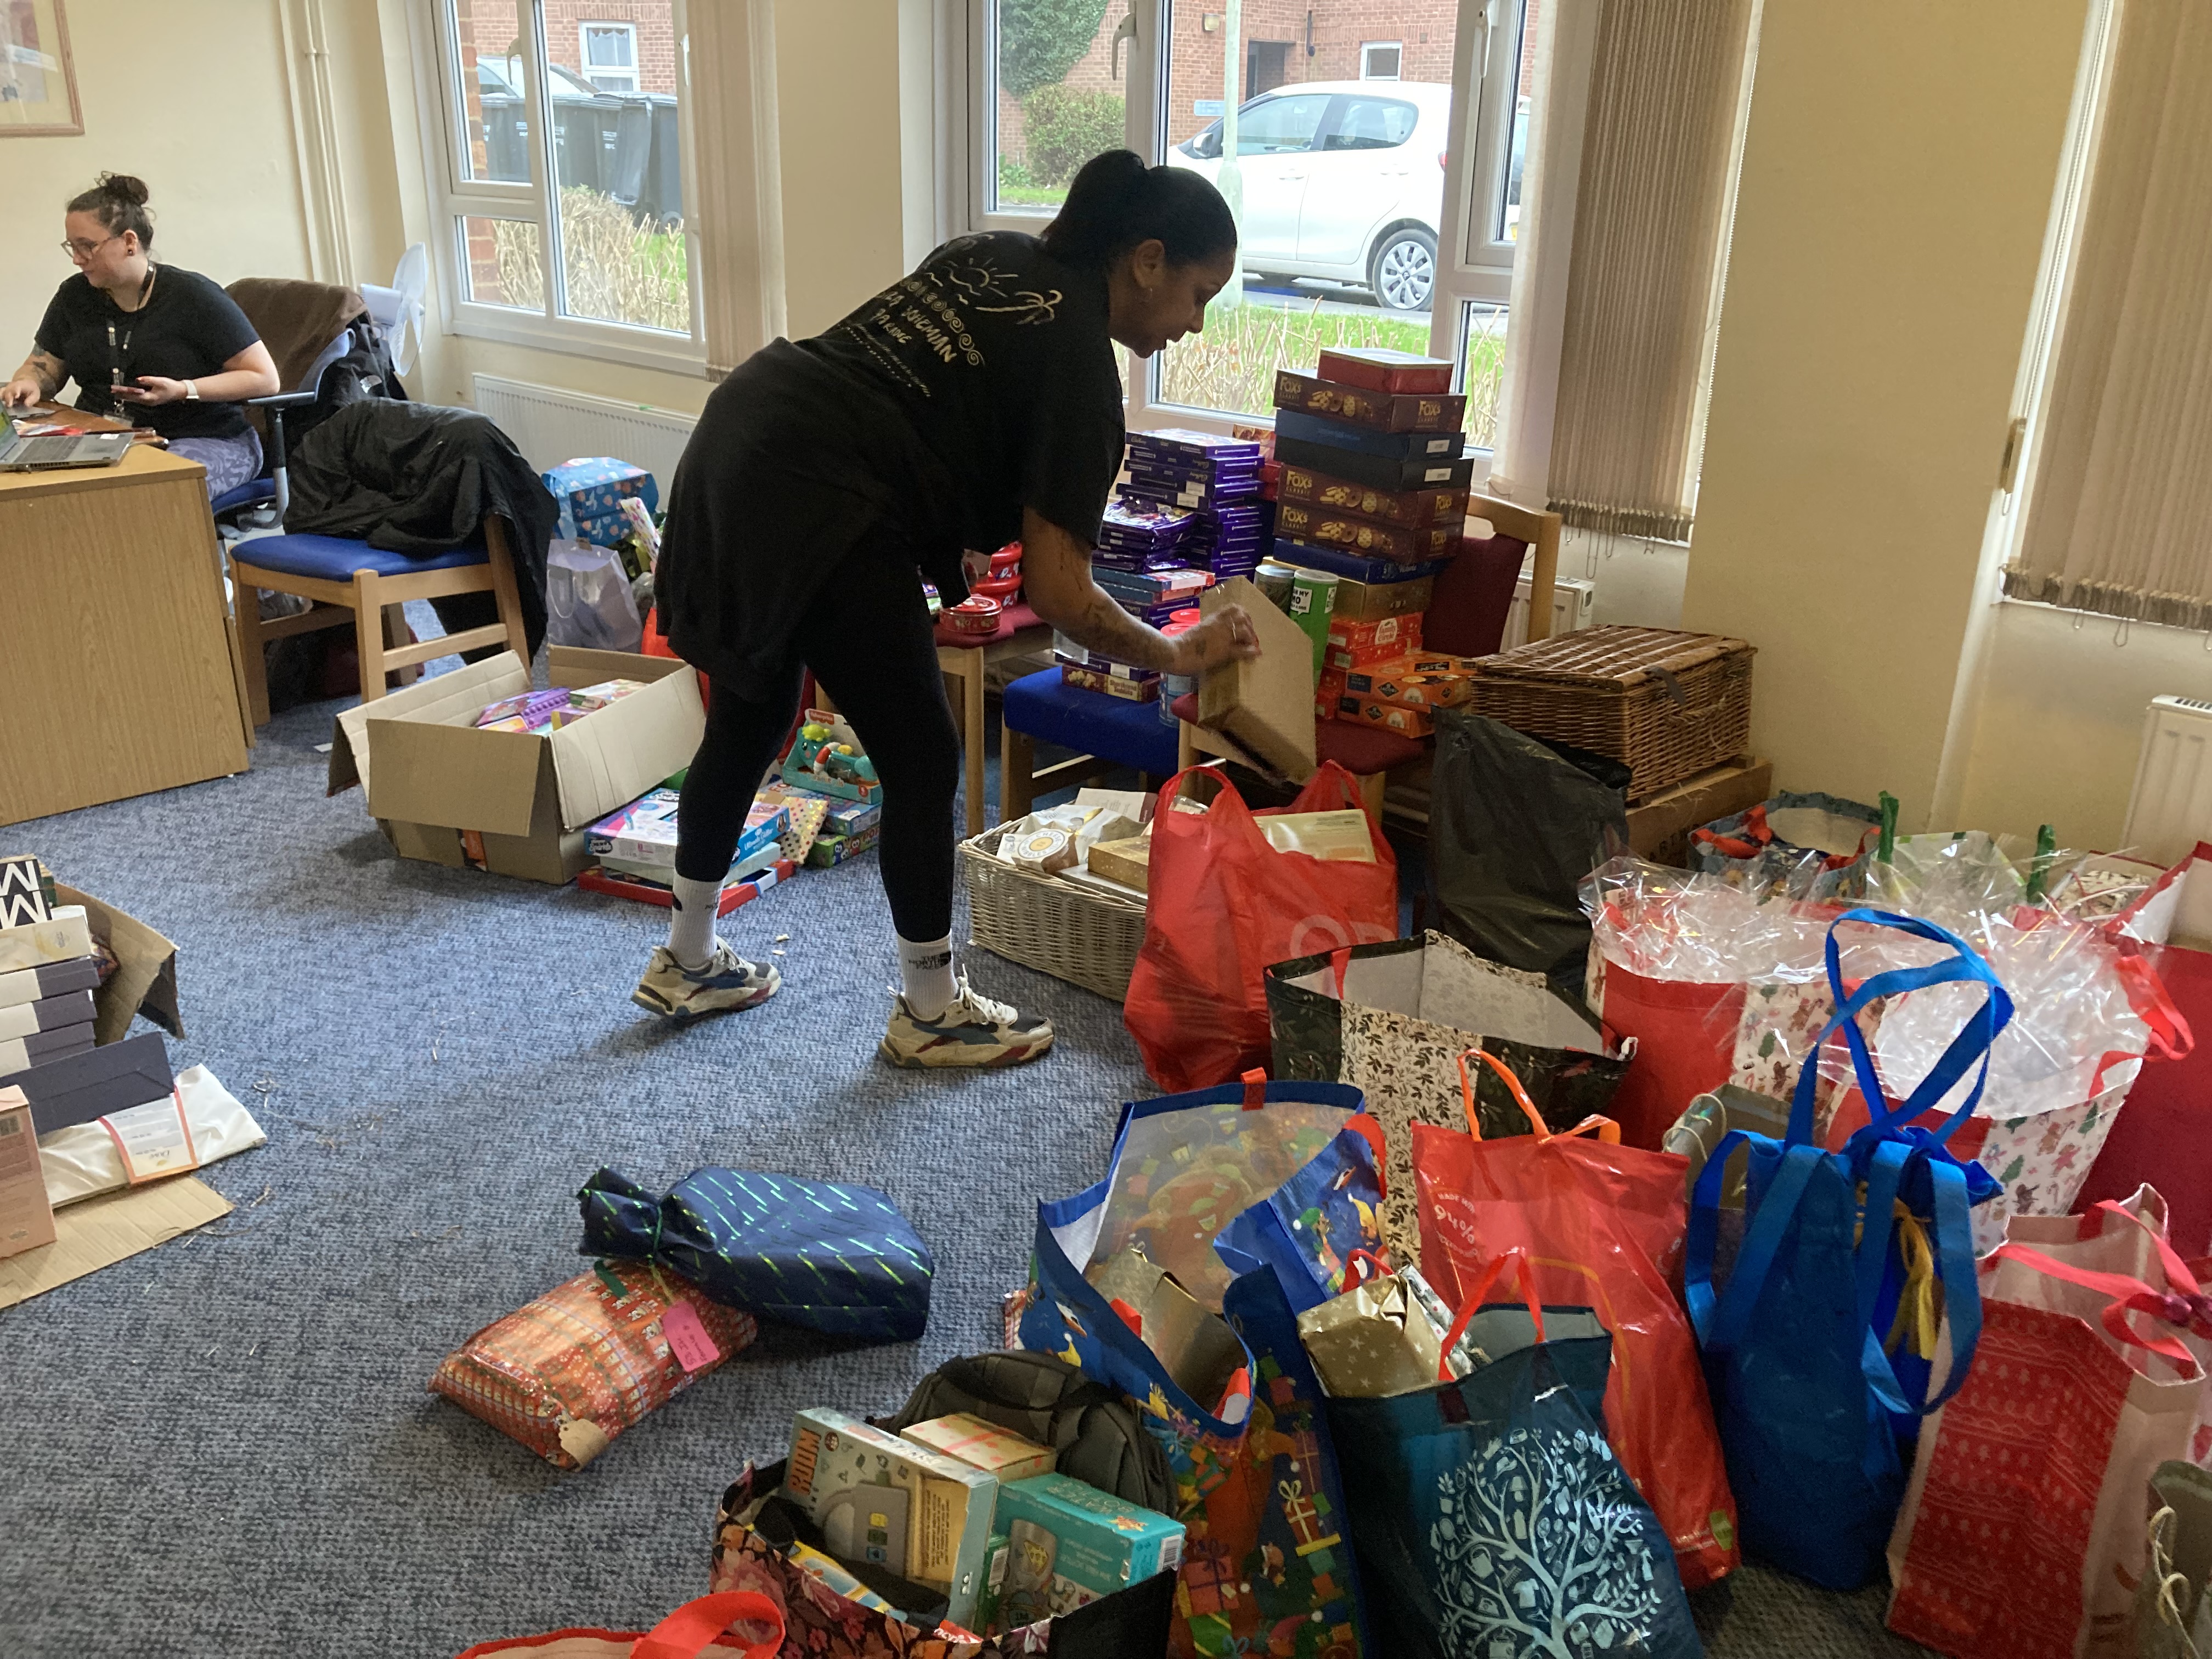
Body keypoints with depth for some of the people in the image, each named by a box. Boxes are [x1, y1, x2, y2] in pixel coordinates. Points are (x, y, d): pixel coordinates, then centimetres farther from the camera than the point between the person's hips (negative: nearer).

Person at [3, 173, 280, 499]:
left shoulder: (192, 296, -6)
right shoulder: (74, 296, 12)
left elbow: (266, 378, -8)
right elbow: (43, 368, 23)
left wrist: (183, 390, -18)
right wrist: (28, 385, -3)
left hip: (203, 439, -5)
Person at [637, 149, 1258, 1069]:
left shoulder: (993, 254, 15)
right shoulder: (1077, 357, -9)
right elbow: (1056, 590, -11)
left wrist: (944, 537, 18)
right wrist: (1177, 654, 1)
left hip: (736, 439, 9)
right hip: (814, 506, -9)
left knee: (746, 725, 22)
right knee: (923, 759, 5)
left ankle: (686, 964, 39)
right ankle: (930, 1014, 21)